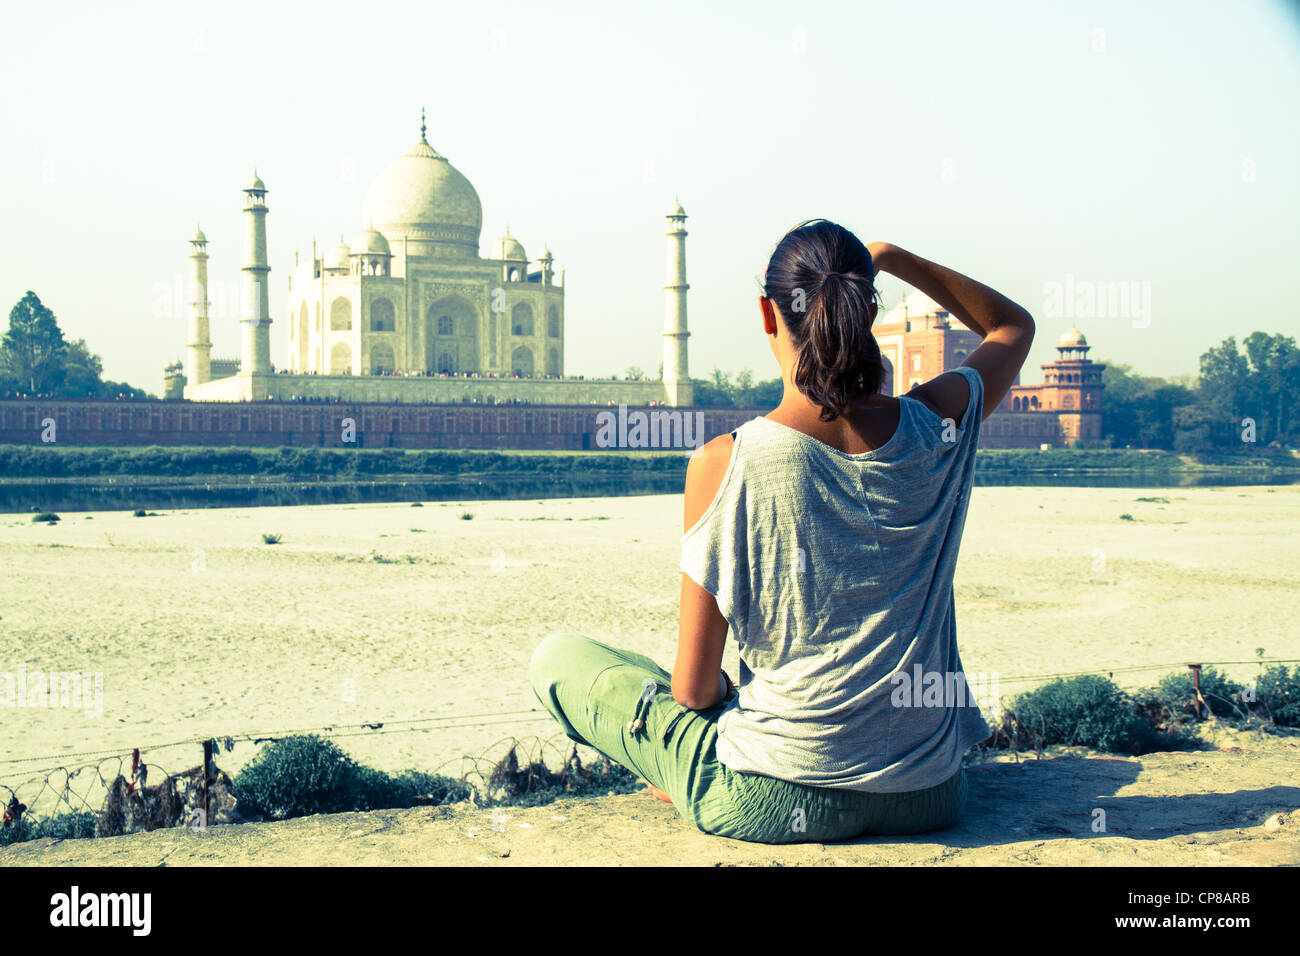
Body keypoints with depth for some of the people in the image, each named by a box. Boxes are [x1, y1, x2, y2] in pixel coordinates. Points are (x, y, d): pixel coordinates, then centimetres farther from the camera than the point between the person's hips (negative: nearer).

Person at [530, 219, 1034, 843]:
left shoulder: (723, 464, -17)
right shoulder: (937, 426, -8)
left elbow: (694, 687, -10)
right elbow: (1014, 325, 17)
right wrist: (896, 259, 13)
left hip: (775, 802, -4)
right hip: (929, 798, 4)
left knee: (555, 658, 15)